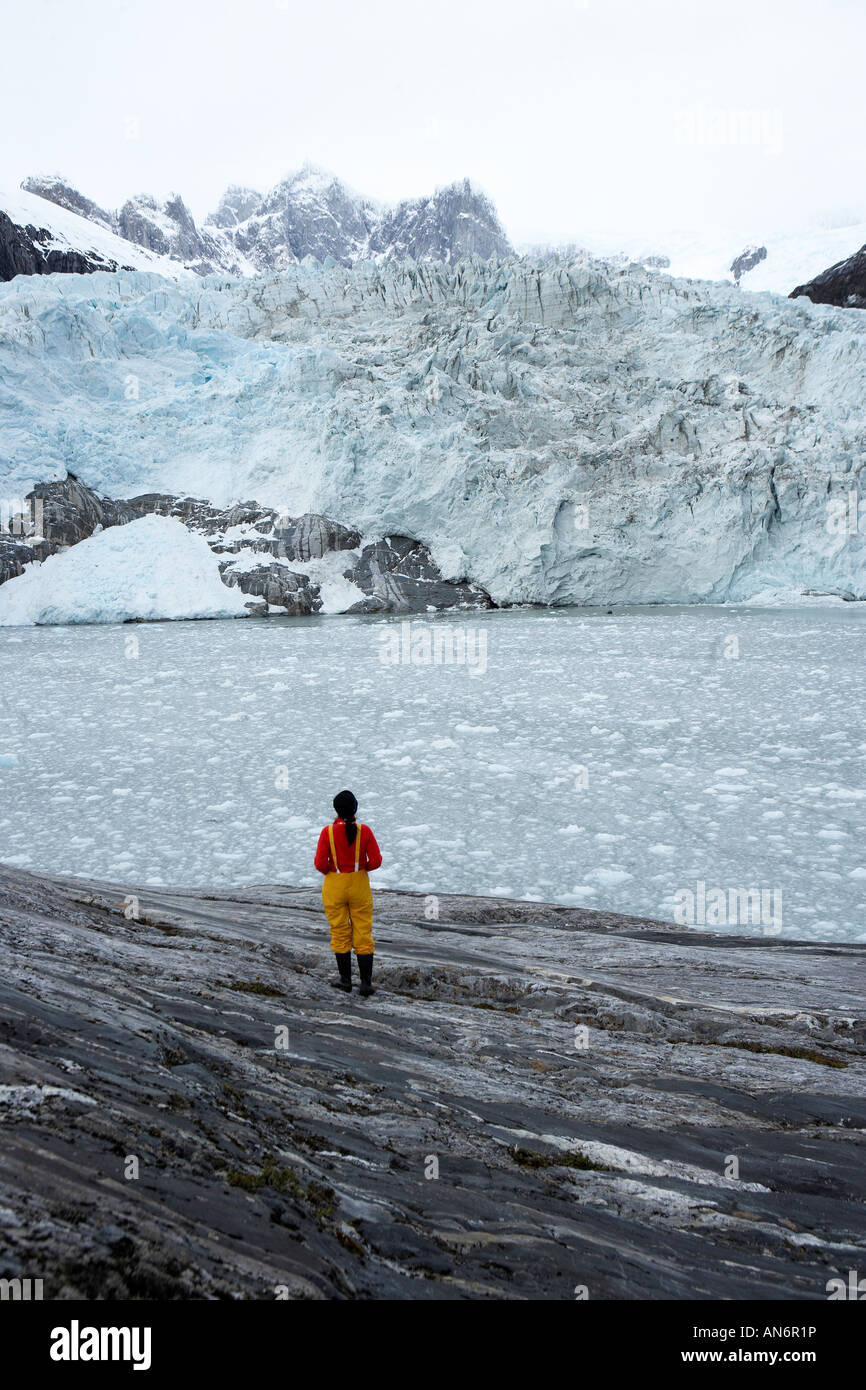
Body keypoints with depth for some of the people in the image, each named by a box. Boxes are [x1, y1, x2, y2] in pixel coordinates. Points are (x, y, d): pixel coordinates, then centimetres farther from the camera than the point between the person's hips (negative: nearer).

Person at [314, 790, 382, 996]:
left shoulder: (328, 832, -14)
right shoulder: (364, 831, -11)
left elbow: (320, 863, -14)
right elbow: (376, 860, -10)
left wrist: (329, 871, 7)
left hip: (334, 887, -1)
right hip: (360, 885, 1)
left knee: (340, 933, 13)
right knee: (363, 934, 8)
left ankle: (346, 980, 21)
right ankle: (366, 983, 5)